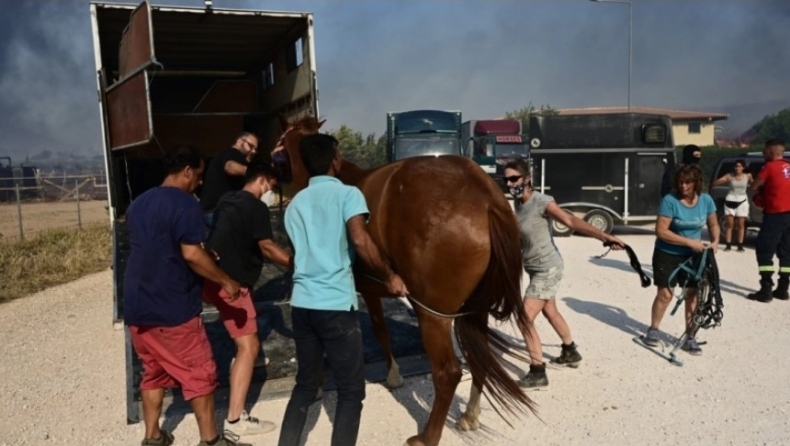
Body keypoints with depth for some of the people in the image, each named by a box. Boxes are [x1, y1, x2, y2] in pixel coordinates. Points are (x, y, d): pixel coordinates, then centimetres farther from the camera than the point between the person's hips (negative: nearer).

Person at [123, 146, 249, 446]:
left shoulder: (138, 204, 14)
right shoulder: (185, 203, -13)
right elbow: (191, 254, -20)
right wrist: (226, 281, -9)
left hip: (137, 306, 8)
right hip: (172, 307, -8)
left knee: (153, 372, 18)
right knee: (199, 374, 4)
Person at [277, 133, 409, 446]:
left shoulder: (295, 203, 15)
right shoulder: (348, 194, -4)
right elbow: (360, 240, -19)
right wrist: (389, 277, -8)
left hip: (301, 303, 6)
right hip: (336, 305, -6)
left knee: (305, 385, 19)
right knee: (351, 391, 5)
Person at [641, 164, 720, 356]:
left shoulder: (706, 200, -4)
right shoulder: (670, 200, -19)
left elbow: (713, 224, 11)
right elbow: (661, 231, -22)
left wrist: (715, 241, -8)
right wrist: (689, 241, -25)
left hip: (693, 256, 4)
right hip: (667, 255, -4)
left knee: (693, 294, 4)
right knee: (665, 294, 0)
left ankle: (690, 338, 14)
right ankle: (653, 330, 21)